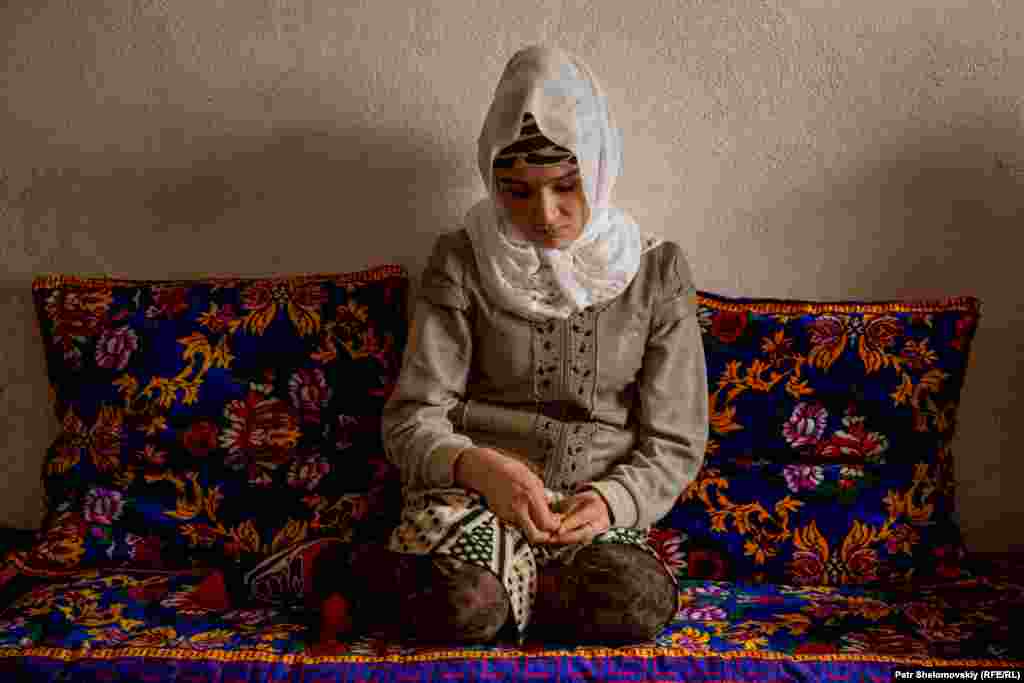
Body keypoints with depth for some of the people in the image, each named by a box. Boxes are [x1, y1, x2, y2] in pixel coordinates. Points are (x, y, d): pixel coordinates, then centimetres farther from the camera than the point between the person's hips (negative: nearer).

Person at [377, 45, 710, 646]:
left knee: (635, 607, -31)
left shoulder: (657, 272, 0)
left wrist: (609, 501, -20)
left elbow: (673, 445, 1)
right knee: (460, 607, -35)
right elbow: (412, 420, -6)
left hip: (595, 506, 3)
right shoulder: (462, 262, -1)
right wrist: (478, 466, -28)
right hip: (472, 491, -2)